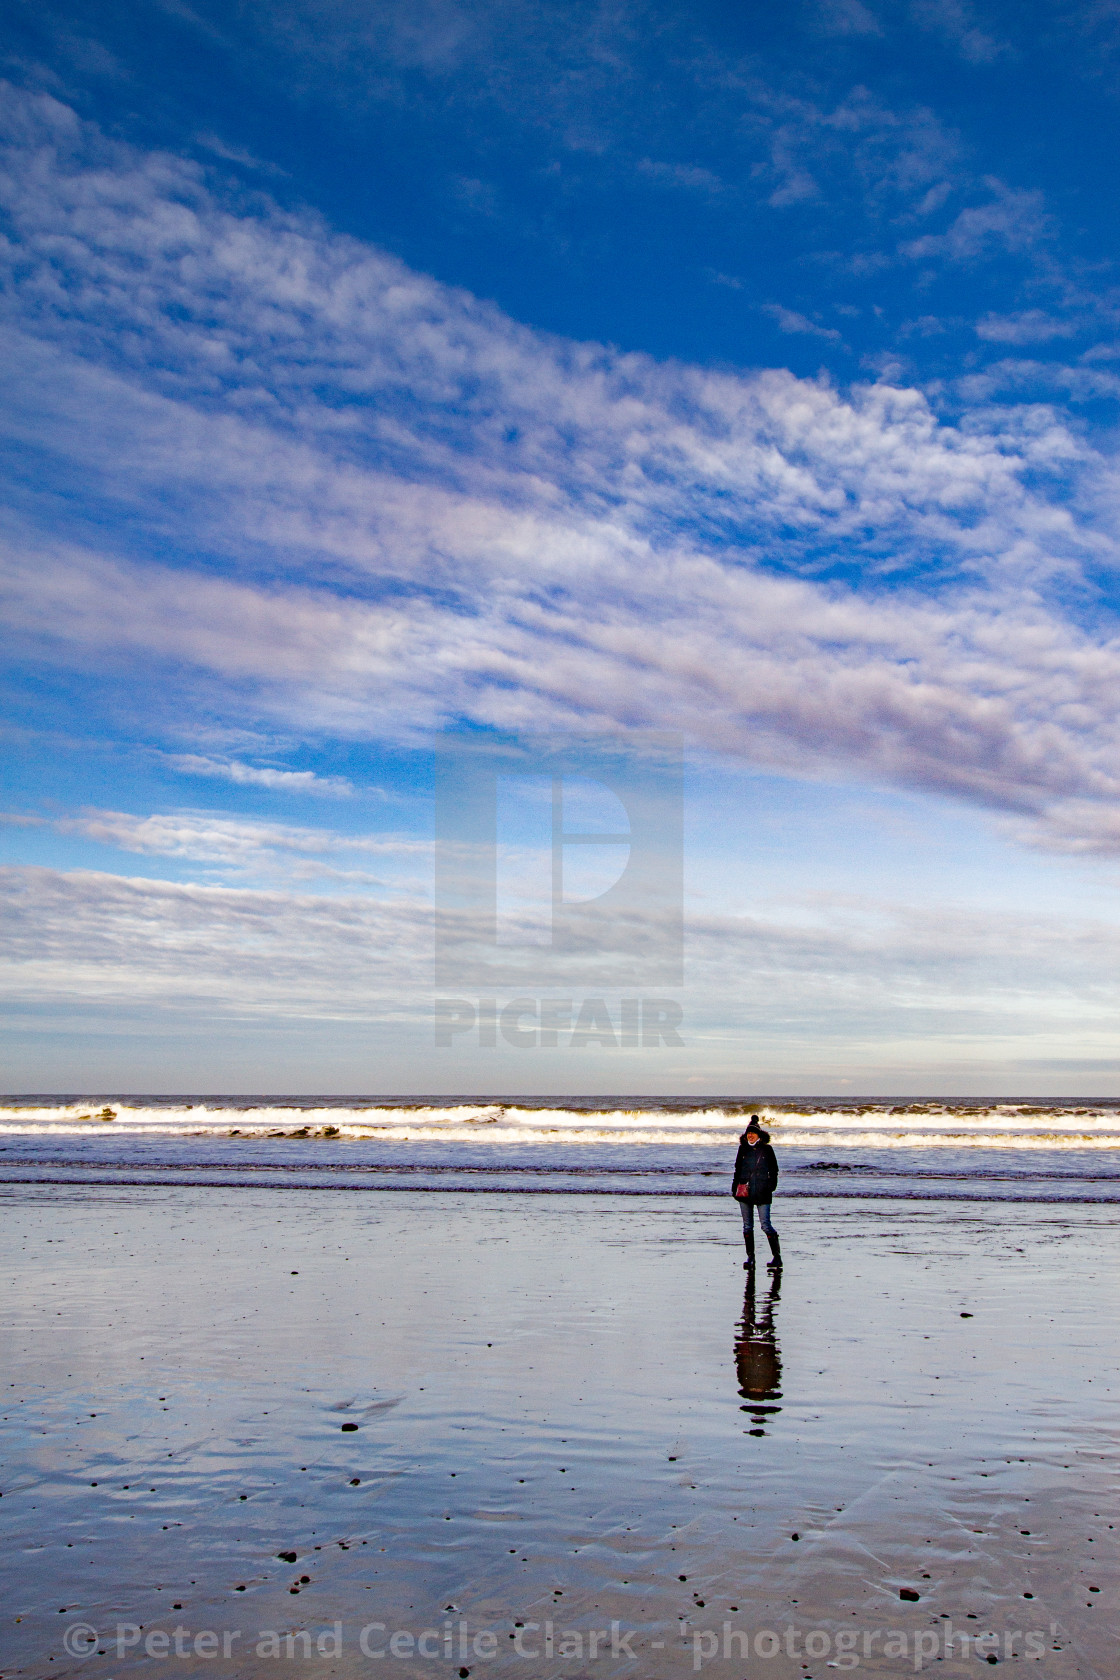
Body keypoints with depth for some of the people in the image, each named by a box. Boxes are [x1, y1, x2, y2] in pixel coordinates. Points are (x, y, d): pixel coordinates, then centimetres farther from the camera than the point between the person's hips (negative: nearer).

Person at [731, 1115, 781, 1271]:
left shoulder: (767, 1149, 2)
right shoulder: (743, 1149, 10)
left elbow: (773, 1170, 5)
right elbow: (738, 1169, 17)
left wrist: (771, 1187, -5)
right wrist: (734, 1186, 10)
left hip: (761, 1192, -4)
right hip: (744, 1191, 4)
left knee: (765, 1225, -8)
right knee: (747, 1226, 6)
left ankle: (777, 1256, -2)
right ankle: (750, 1257, 12)